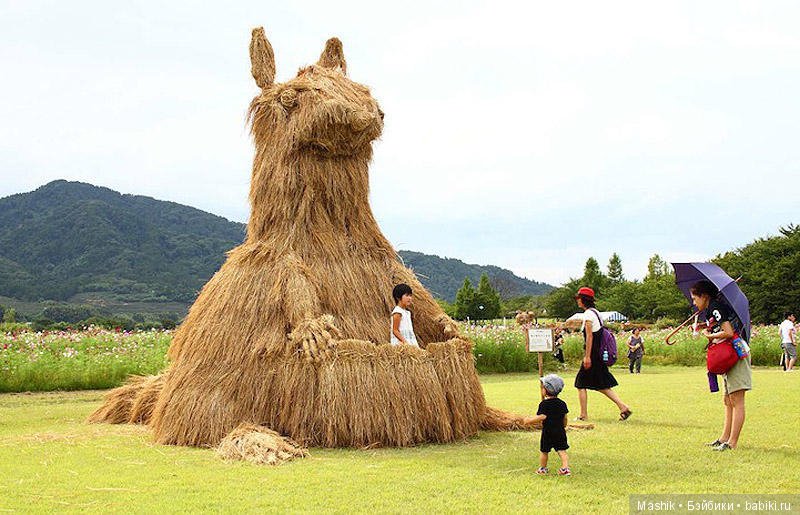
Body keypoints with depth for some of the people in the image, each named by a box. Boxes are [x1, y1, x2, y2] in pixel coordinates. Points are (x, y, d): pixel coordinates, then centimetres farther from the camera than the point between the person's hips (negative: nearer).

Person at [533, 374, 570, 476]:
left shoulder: (544, 404, -14)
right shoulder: (562, 404, 4)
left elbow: (542, 417, -23)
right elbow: (565, 418, 10)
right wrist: (564, 427, 26)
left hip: (547, 432, -4)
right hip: (560, 431, 4)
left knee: (544, 451, 11)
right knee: (562, 451, 5)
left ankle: (542, 469, 22)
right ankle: (565, 468, -5)